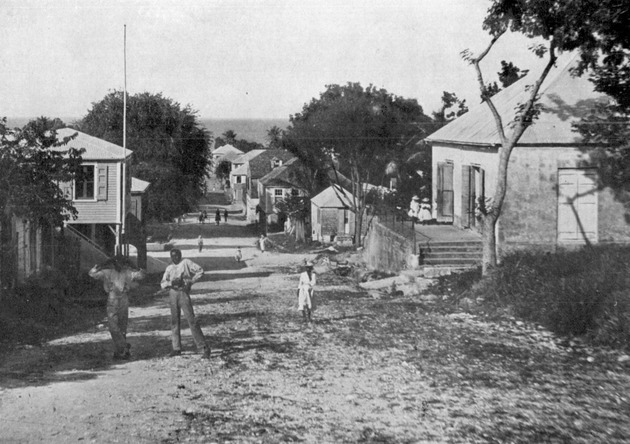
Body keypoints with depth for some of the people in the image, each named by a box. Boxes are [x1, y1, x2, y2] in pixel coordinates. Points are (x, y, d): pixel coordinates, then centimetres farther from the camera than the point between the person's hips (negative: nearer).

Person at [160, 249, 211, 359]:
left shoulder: (186, 263, 5)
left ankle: (203, 348, -12)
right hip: (172, 294, 5)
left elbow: (200, 271, -1)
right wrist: (172, 282, -11)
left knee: (191, 320, -11)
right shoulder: (169, 268, 17)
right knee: (174, 321, 7)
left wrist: (191, 281, -11)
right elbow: (163, 284, 9)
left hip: (183, 293, -5)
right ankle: (176, 348, 15)